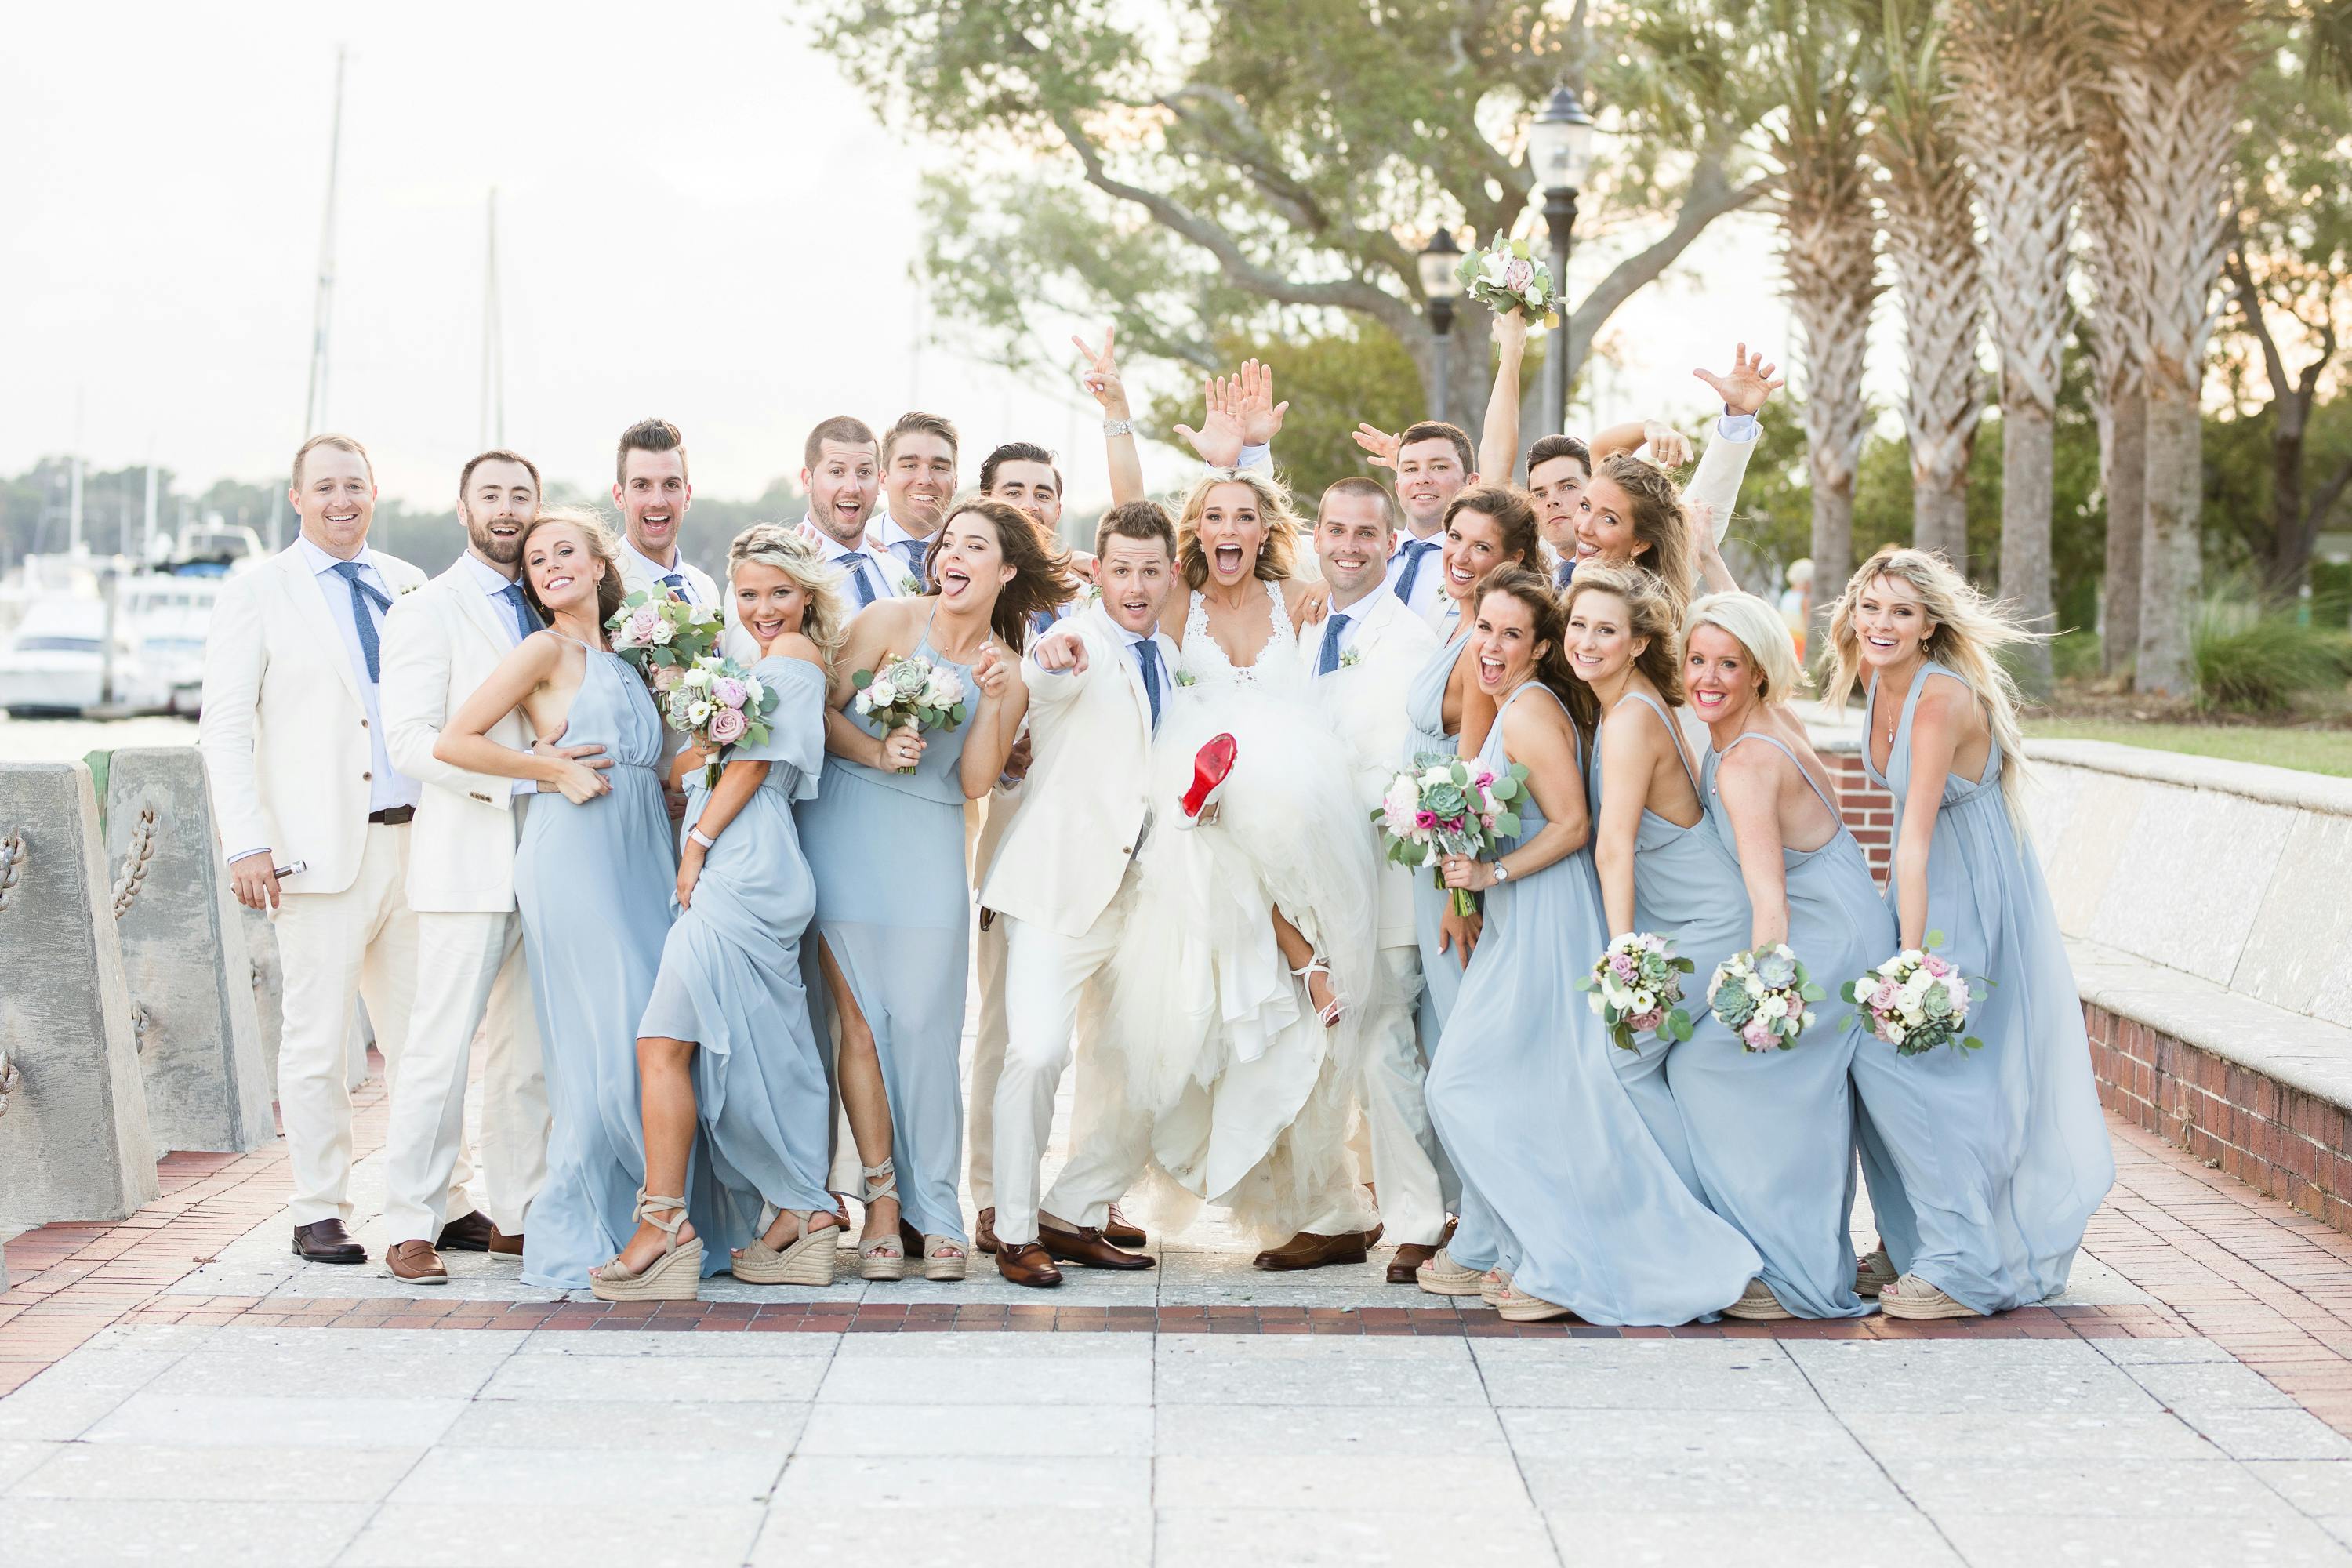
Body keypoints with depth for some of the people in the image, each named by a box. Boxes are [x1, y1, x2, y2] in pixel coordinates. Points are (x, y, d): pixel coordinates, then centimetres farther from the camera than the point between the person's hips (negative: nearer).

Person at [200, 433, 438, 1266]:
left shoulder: (408, 586, 14)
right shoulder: (256, 594, 3)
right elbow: (224, 726, -1)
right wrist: (247, 843, -11)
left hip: (416, 838, 4)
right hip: (321, 848, -4)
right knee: (317, 1041, 0)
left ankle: (441, 1201, 14)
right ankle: (319, 1214, 9)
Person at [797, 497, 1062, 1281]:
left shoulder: (1007, 672, 10)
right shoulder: (891, 620, 1)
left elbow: (975, 782, 1)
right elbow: (822, 709, -1)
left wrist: (993, 701, -10)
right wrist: (876, 752, -16)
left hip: (929, 848, 2)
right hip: (846, 831, -2)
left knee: (924, 1024, -4)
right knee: (858, 1020, -4)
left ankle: (933, 1210, 6)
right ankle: (882, 1202, 4)